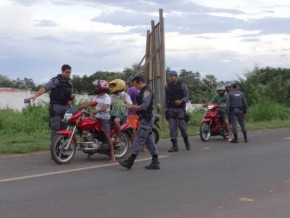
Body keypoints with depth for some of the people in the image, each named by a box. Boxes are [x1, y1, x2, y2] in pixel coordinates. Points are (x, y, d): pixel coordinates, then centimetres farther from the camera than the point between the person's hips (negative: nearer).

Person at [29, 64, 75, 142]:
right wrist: (35, 95, -32)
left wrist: (72, 96, 2)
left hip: (66, 107, 7)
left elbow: (71, 96, 27)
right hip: (56, 106, -6)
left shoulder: (69, 83, 17)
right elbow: (45, 88, -17)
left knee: (64, 127, 6)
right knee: (55, 126, -11)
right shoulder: (55, 80, -6)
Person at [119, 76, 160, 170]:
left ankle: (130, 161, -8)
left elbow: (144, 106, -23)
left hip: (146, 120, -10)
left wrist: (132, 107, -15)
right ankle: (155, 162, 12)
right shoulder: (144, 91, 17)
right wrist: (133, 106, 10)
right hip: (146, 119, 10)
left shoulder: (146, 92, -15)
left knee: (138, 140, -9)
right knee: (149, 141, 10)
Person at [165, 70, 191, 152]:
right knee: (172, 128, -4)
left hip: (180, 109, -3)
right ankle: (174, 146, -3)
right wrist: (166, 107, 10)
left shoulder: (182, 85, -1)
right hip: (171, 109, 3)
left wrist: (181, 101, -23)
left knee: (182, 126, -4)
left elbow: (186, 96, -4)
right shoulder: (167, 86, 12)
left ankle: (186, 141, 21)